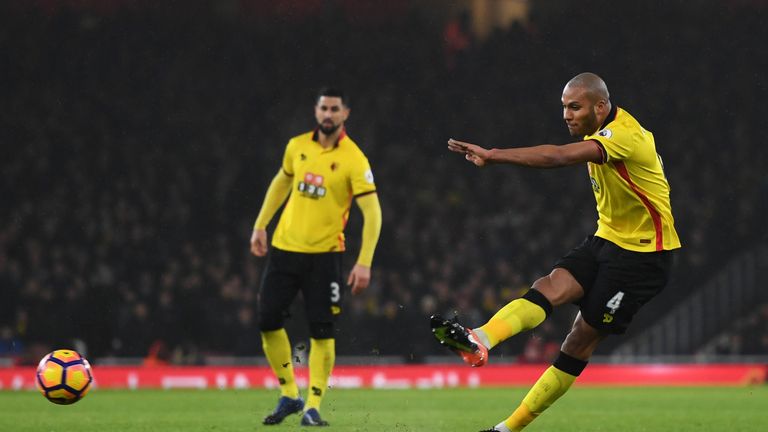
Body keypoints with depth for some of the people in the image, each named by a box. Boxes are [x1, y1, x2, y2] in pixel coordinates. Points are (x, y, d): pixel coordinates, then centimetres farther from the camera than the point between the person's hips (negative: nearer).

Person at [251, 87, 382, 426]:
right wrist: (260, 225, 18)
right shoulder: (297, 146, 3)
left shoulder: (353, 159, -11)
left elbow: (372, 212, -13)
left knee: (321, 331, -7)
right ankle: (289, 395, 16)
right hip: (284, 247, 4)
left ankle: (313, 407, 3)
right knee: (268, 321, 0)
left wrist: (364, 262, -21)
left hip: (324, 255, -4)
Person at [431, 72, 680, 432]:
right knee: (550, 288, -19)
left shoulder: (624, 135, -24)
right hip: (606, 240, 8)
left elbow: (559, 157, -37)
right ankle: (479, 341, -42)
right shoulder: (601, 132, 7)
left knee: (582, 340, -7)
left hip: (642, 254, -8)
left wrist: (493, 156, -42)